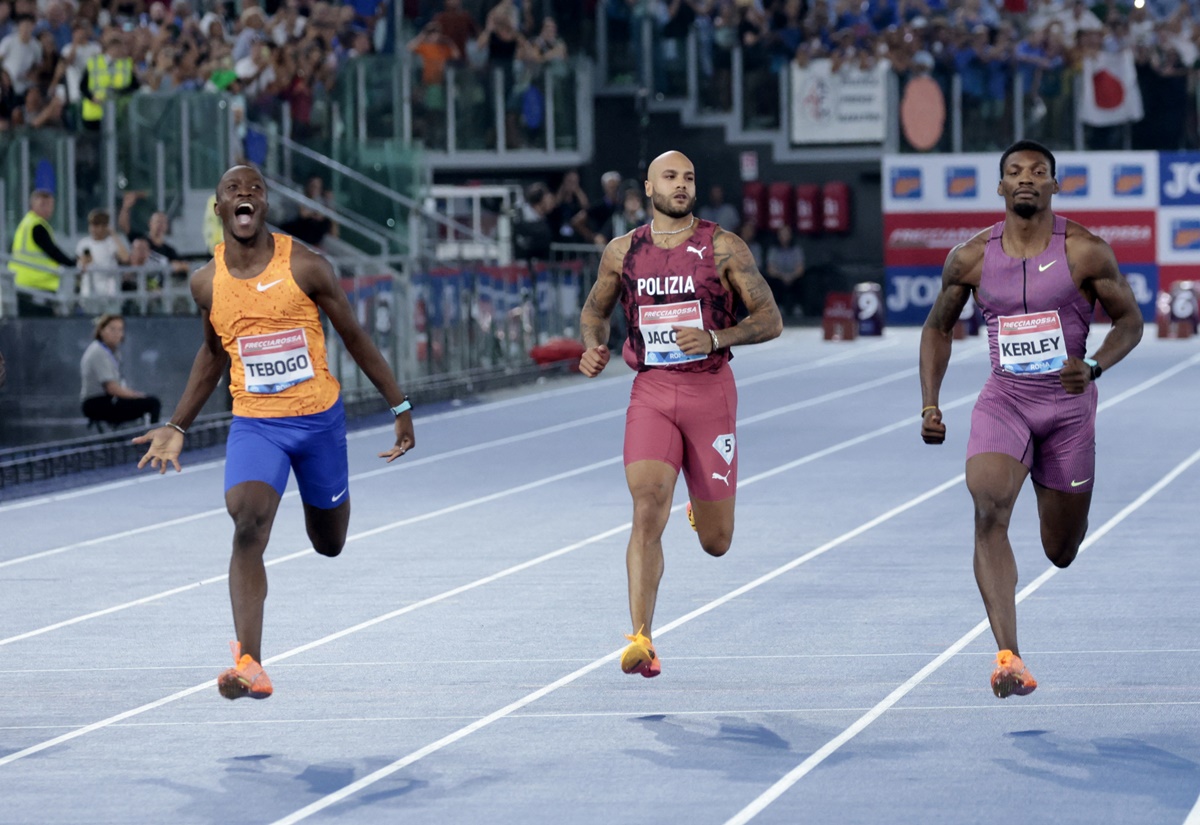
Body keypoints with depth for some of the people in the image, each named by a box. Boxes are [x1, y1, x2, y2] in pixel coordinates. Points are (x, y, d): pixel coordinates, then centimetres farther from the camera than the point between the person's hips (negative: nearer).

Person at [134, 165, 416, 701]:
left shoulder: (304, 266, -9)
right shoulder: (207, 283, -1)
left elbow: (354, 338, 1)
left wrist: (399, 406, 4)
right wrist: (177, 426, 17)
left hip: (319, 416, 0)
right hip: (253, 423, 0)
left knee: (329, 543, 15)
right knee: (248, 525, -24)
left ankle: (328, 496, 55)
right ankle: (250, 663, -29)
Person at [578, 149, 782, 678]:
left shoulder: (723, 248, -1)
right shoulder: (623, 252, 6)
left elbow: (771, 320, -2)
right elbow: (595, 308, 23)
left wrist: (715, 339, -18)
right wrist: (593, 347, 1)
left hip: (710, 392, 0)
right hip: (651, 394, 0)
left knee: (716, 544, 6)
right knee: (648, 511, -20)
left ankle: (704, 508, 44)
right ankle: (641, 641, -20)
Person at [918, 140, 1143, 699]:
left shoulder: (1086, 252, -7)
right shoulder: (971, 259, 0)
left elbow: (1129, 320, 0)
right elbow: (938, 328, 13)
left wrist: (1094, 366, -19)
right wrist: (930, 406, 4)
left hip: (1068, 404, 0)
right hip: (1003, 400, 0)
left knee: (1061, 552, 9)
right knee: (988, 511, -27)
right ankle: (1008, 657, -34)